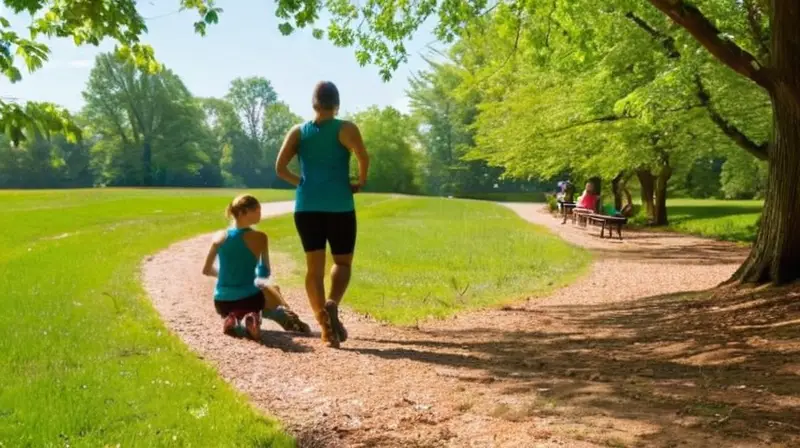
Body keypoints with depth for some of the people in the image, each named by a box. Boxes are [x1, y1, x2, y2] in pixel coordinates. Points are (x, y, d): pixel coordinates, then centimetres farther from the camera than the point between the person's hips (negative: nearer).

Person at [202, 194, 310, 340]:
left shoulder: (220, 237, -2)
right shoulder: (260, 238, -9)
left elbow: (206, 270, 8)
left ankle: (232, 321, 4)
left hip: (222, 303, 3)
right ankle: (288, 319, 1)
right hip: (248, 300, -3)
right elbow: (265, 273, 2)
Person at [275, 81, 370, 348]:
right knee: (343, 262, 11)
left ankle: (325, 327, 2)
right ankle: (332, 304, -17)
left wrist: (301, 183, 14)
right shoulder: (345, 129, -1)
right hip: (339, 206, -2)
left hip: (306, 206, 3)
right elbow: (363, 157, -19)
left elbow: (280, 167, 0)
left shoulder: (298, 132, 8)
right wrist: (361, 182, -2)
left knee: (314, 266, 8)